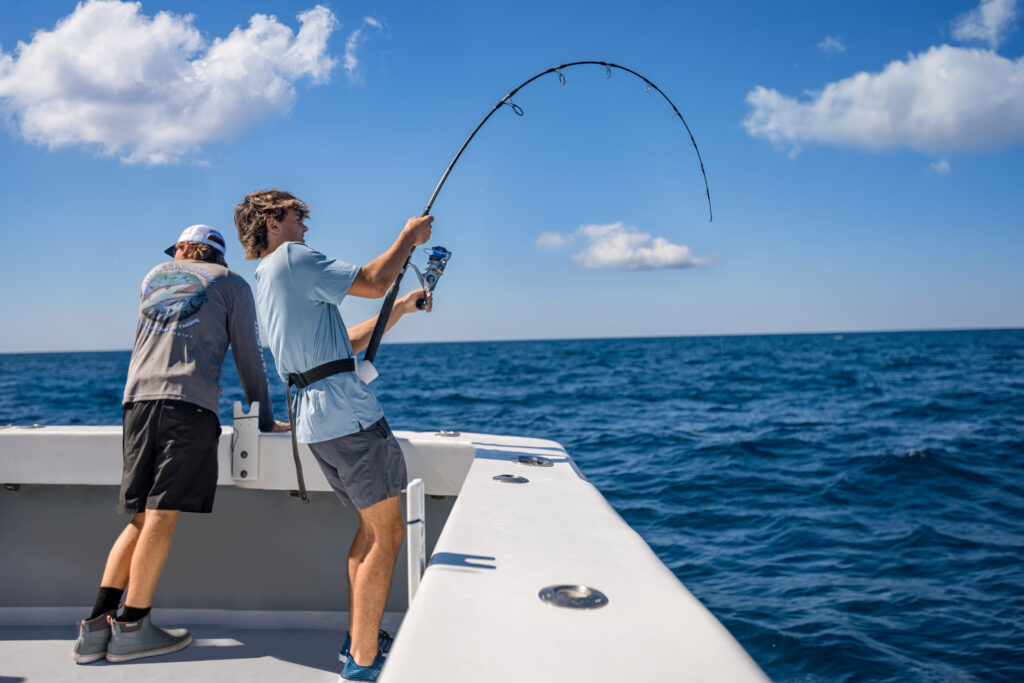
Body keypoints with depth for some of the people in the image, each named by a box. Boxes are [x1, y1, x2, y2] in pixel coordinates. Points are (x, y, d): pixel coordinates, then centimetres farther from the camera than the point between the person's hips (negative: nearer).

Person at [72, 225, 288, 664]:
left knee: (141, 519, 9)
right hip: (191, 401, -5)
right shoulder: (232, 285, 14)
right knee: (163, 515, -5)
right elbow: (248, 357, 11)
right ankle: (131, 627, -2)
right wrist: (264, 420, 17)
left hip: (138, 398, 5)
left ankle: (95, 628, 4)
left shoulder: (154, 277, 25)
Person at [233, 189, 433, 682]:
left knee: (371, 526, 19)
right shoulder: (292, 258, -6)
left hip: (313, 420, 10)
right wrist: (409, 236, 2)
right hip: (347, 414, -10)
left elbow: (346, 341, 24)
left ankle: (359, 638, 27)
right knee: (387, 532, -4)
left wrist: (402, 308, 22)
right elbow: (373, 282, -13)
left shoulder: (266, 282, 24)